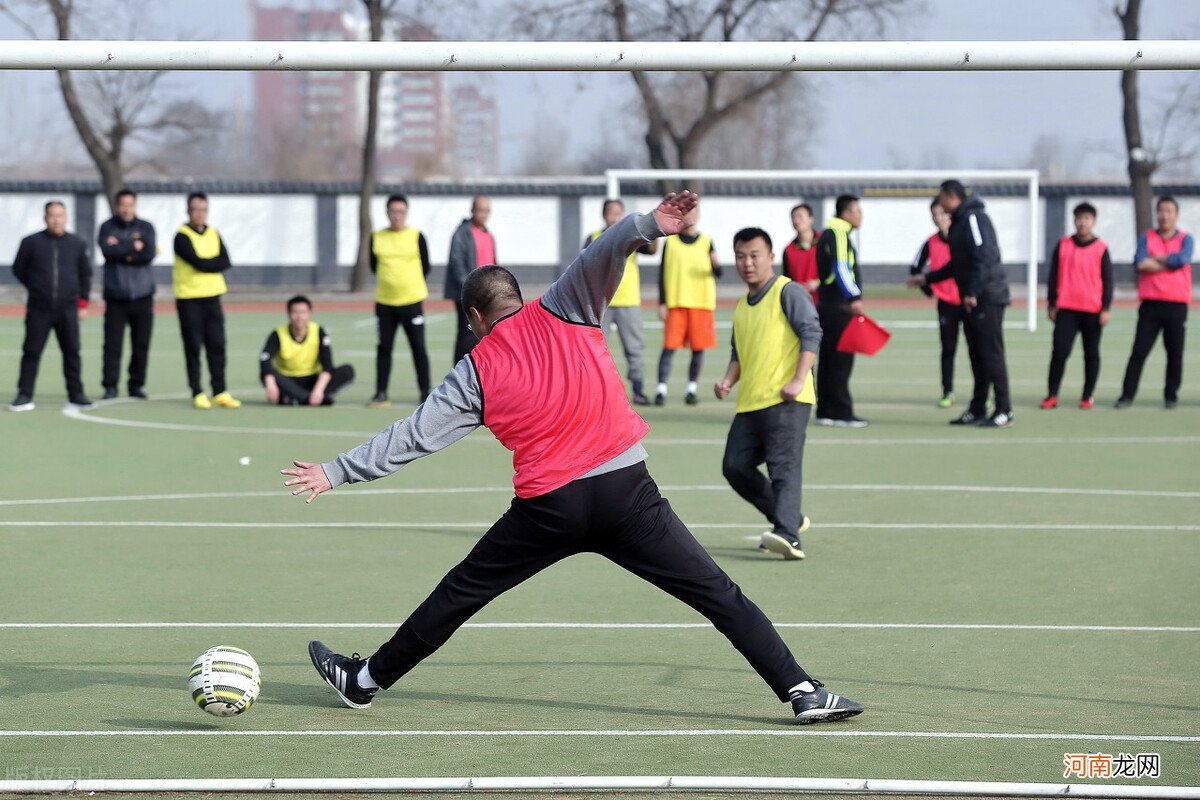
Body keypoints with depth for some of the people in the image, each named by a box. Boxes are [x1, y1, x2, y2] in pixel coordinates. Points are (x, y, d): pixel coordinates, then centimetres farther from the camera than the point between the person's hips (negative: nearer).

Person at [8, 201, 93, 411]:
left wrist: (83, 302, 11)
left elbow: (85, 274, 15)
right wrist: (37, 288, 10)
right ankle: (24, 396, 3)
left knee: (72, 352, 4)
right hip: (38, 308, -2)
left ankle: (76, 394, 13)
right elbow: (19, 269, 10)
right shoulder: (31, 242, -1)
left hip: (68, 309, 2)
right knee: (31, 352, -1)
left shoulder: (77, 244, 6)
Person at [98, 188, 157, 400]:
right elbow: (108, 250, -14)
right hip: (115, 295, -2)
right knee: (112, 343, -5)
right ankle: (110, 386, 0)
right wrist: (134, 247, -8)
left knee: (141, 343, 4)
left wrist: (122, 251, -10)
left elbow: (149, 254, -8)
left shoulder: (146, 228, 8)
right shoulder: (108, 228, 4)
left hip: (142, 295, 2)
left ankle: (137, 385, 13)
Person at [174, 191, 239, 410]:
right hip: (189, 299, -5)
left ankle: (220, 392, 8)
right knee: (193, 347, -2)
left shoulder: (213, 234, 12)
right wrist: (215, 263, -4)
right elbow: (198, 262, -18)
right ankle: (197, 393, 3)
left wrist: (206, 264, -11)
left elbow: (226, 262, 0)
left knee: (217, 345, 3)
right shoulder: (183, 236, -6)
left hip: (212, 296, 5)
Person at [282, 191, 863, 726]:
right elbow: (598, 259, -12)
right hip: (628, 491, 0)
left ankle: (364, 680, 29)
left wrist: (337, 472, 16)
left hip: (548, 508, 0)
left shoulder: (475, 372, 7)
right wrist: (650, 224, -29)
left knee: (460, 592, 18)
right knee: (718, 594, 0)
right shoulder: (563, 312, 6)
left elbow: (412, 437, 7)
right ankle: (802, 693, -7)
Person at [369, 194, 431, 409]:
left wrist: (410, 284, 6)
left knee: (418, 348, -1)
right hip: (384, 302, 2)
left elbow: (425, 266, 4)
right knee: (383, 348, 5)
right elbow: (374, 265, 15)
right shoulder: (377, 238, 5)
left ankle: (426, 393, 5)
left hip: (412, 301, -2)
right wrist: (389, 282, 9)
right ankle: (381, 394, 11)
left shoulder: (416, 237, -2)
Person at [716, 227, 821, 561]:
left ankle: (788, 536, -27)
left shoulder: (789, 291, -2)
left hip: (785, 399, -8)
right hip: (749, 403, 8)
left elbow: (811, 332, -11)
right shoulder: (742, 305, 22)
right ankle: (790, 519, 16)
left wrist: (798, 380, -20)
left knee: (784, 467, -17)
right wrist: (729, 380, 9)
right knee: (735, 466, 2)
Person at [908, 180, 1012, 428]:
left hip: (987, 298, -10)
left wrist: (972, 293, -24)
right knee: (977, 354, 11)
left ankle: (1004, 412, -8)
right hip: (973, 299, 10)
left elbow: (983, 257, -21)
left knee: (991, 353, -9)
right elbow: (957, 265, 28)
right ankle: (977, 410, 15)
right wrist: (926, 279, 29)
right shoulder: (959, 222, 20)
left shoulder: (974, 219, -12)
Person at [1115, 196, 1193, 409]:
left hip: (1176, 305, 0)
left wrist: (1155, 259, -6)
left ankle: (1171, 395, 13)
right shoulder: (1146, 238, 8)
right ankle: (1127, 395, -1)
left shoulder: (1185, 239, 6)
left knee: (1175, 353, 3)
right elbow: (1140, 263, -10)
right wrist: (1171, 263, -8)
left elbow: (1182, 259, -15)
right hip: (1150, 303, 0)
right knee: (1139, 351, -3)